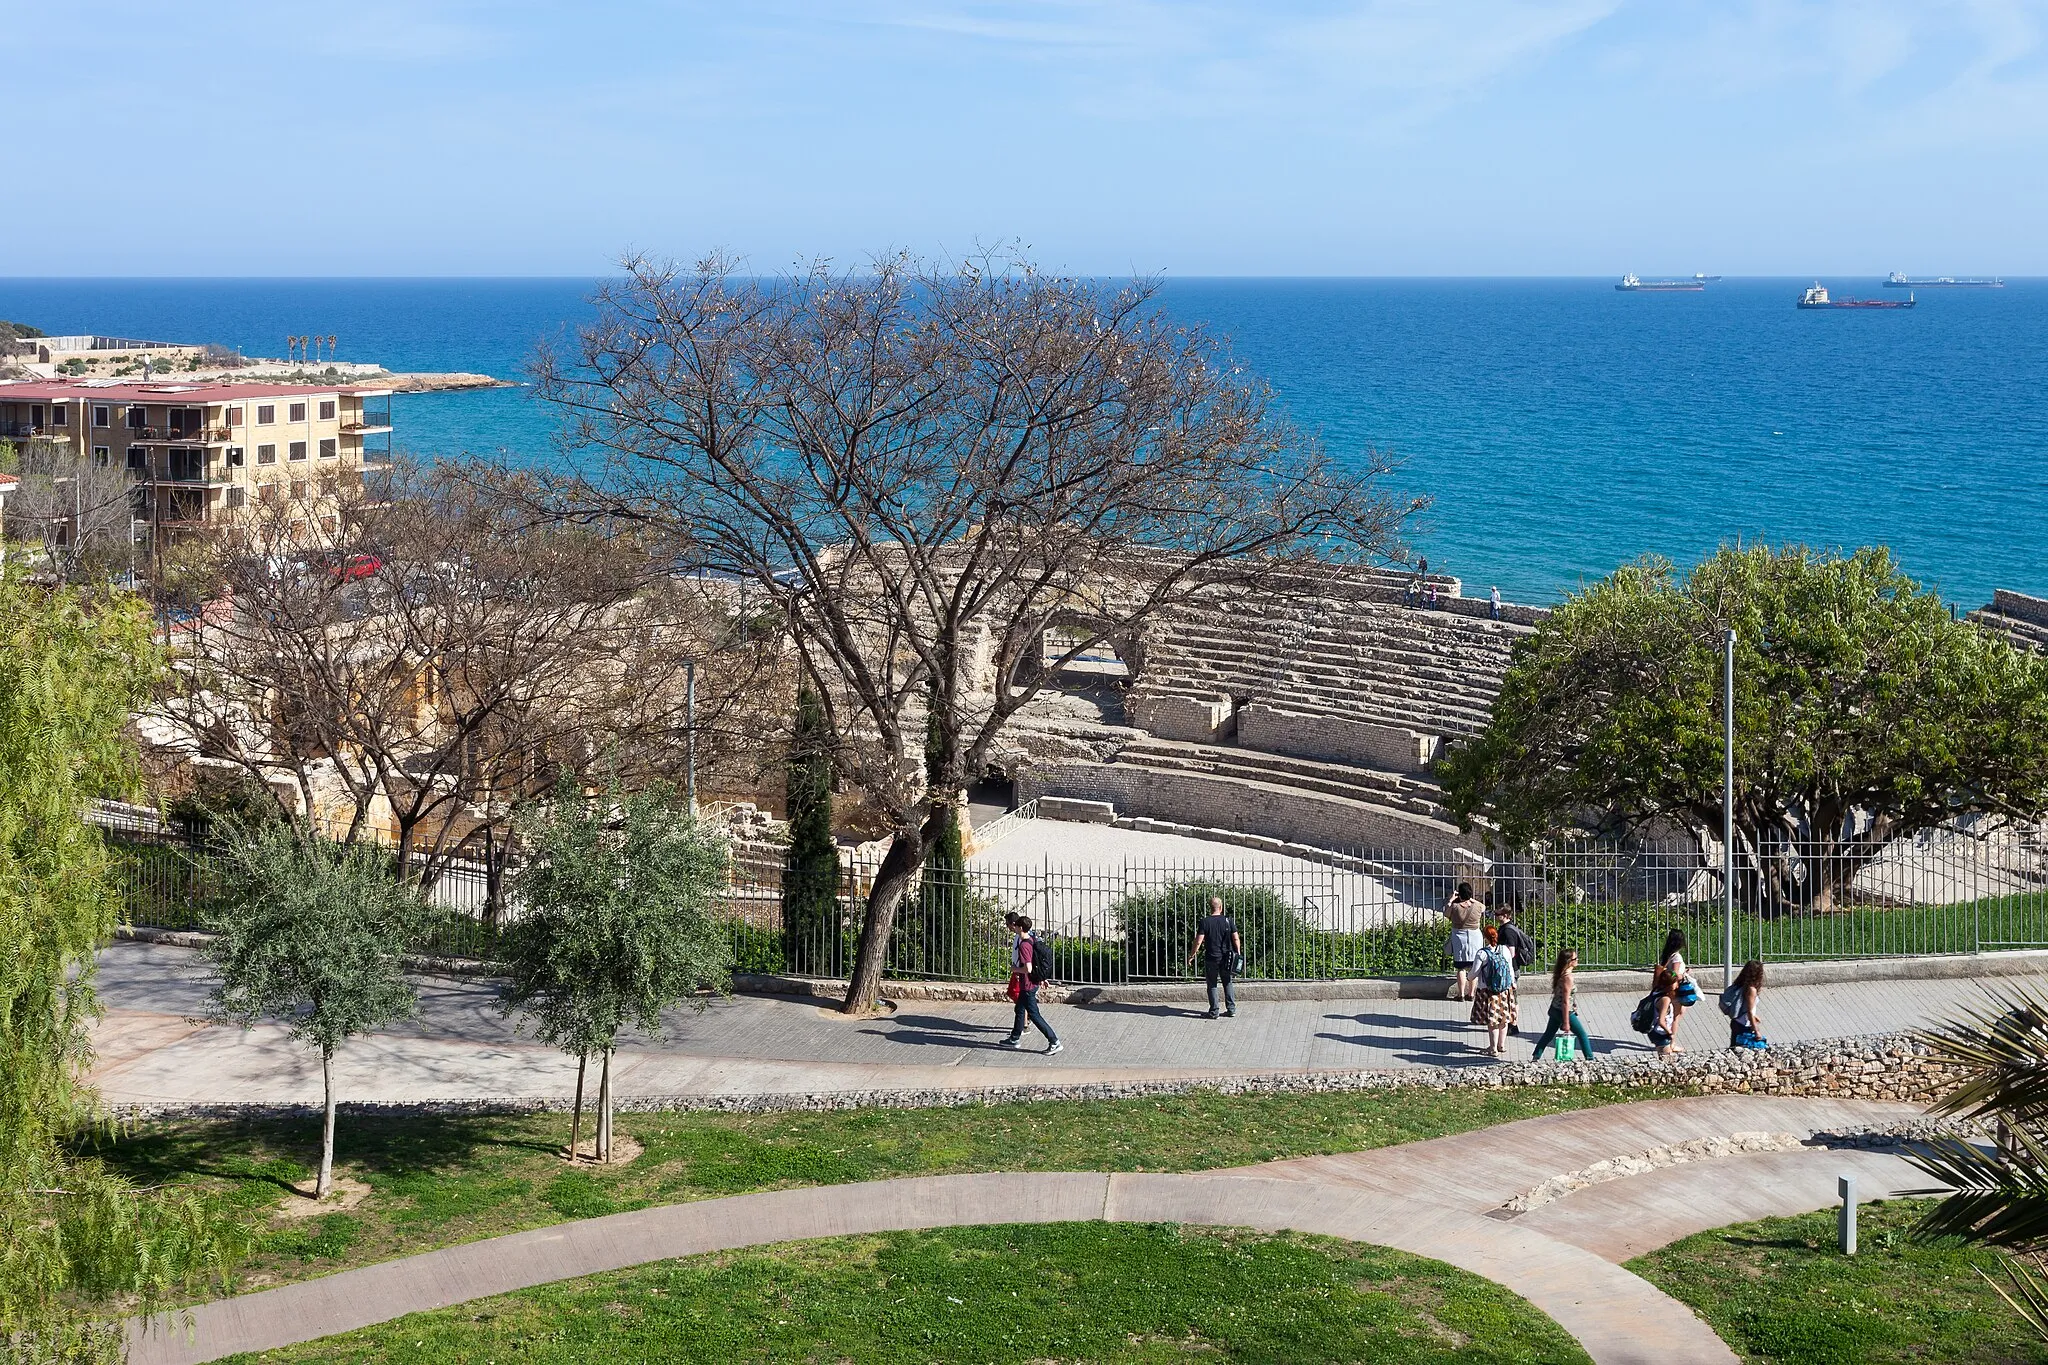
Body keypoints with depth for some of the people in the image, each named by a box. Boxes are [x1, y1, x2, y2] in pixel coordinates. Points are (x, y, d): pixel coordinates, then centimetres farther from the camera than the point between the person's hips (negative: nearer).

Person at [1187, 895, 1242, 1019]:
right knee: (1227, 983, 16)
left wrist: (1191, 955, 1)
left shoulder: (1205, 922, -9)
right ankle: (1231, 1010, 16)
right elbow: (1236, 939, -1)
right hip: (1226, 958, 3)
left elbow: (1198, 941, -11)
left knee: (1212, 985, 7)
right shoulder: (1229, 920, -3)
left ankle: (1213, 1012, 9)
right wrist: (1237, 953, 12)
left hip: (1211, 959, -3)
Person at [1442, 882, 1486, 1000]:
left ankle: (1461, 994, 3)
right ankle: (1471, 994, 14)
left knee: (1461, 968, 5)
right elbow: (1484, 907, 16)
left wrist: (1451, 900, 13)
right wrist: (1472, 899, 21)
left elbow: (1446, 914, 7)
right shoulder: (1477, 906, -8)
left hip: (1459, 938, -1)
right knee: (1473, 968, 10)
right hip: (1475, 938, 1)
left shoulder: (1454, 906, -13)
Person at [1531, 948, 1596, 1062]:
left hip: (1555, 1009, 8)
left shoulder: (1559, 974, 3)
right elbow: (1565, 1001, -23)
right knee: (1582, 1034, 6)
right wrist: (1566, 1022, -20)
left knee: (1549, 1034, 17)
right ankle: (1590, 1058, 11)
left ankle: (1536, 1057, 19)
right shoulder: (1568, 978, -24)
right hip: (1565, 1011, -8)